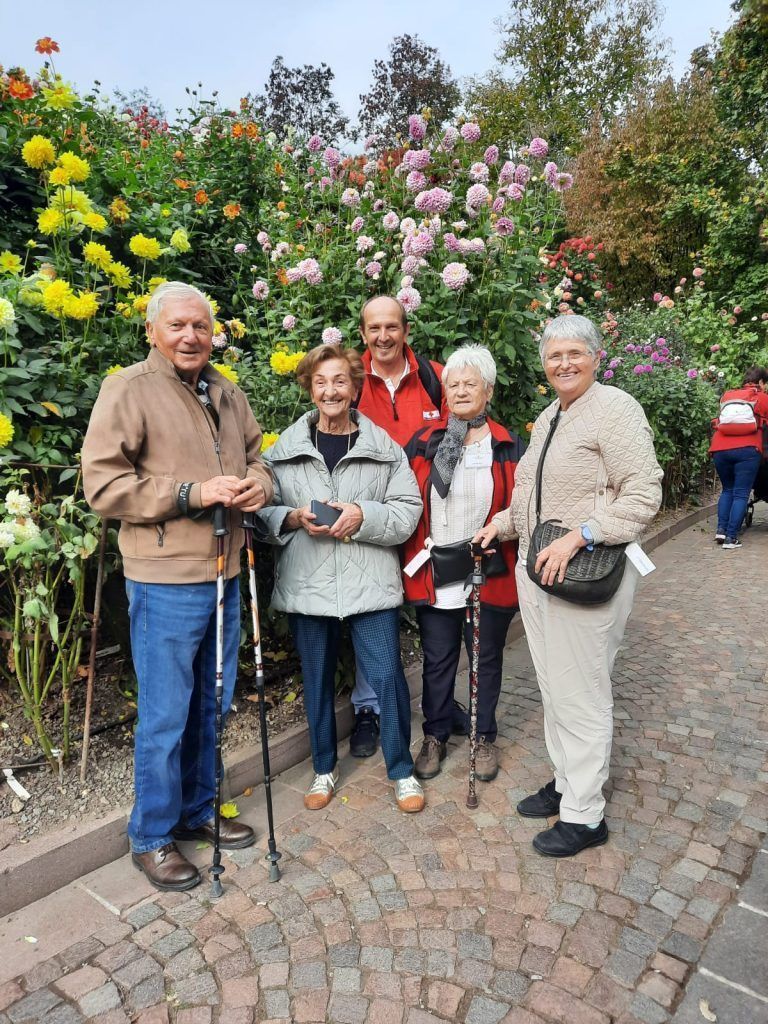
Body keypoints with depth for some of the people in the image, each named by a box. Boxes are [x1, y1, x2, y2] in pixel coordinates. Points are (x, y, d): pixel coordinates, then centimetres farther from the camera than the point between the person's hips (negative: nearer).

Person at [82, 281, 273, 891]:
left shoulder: (228, 394, 12)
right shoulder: (128, 390, -8)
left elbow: (256, 454, 22)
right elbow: (103, 486, -13)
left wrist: (258, 482, -2)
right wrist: (192, 492, -21)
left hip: (225, 577, 7)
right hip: (166, 582, -6)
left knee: (211, 706, 19)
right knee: (164, 716, 5)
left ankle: (198, 810, 39)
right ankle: (152, 837, 27)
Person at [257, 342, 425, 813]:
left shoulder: (384, 446, 2)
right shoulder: (286, 447, 6)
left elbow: (408, 510, -2)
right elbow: (264, 510, 6)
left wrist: (363, 516, -17)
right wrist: (295, 518, -13)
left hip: (370, 582, -1)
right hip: (307, 584, 2)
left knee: (387, 676, 0)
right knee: (317, 680, 14)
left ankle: (402, 770, 25)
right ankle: (325, 769, 35)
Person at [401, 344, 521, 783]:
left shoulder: (508, 447, 0)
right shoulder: (424, 442, 1)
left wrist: (497, 536, -15)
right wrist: (414, 555, -4)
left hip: (491, 576, 0)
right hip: (435, 577, 1)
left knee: (487, 659, 15)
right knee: (438, 660, 14)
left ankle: (485, 738, 34)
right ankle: (436, 736, 33)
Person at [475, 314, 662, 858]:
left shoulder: (615, 408, -11)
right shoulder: (547, 418, 15)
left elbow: (643, 495, -18)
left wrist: (578, 537, -25)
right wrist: (501, 523, 9)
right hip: (536, 569, 8)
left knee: (580, 694, 2)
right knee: (553, 686, 18)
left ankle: (585, 815, 20)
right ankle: (566, 782, 36)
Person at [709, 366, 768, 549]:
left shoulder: (727, 396, 20)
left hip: (720, 449, 4)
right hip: (746, 450, -4)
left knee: (727, 489, 19)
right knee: (741, 494, 0)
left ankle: (721, 529, 7)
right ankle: (731, 538, -6)